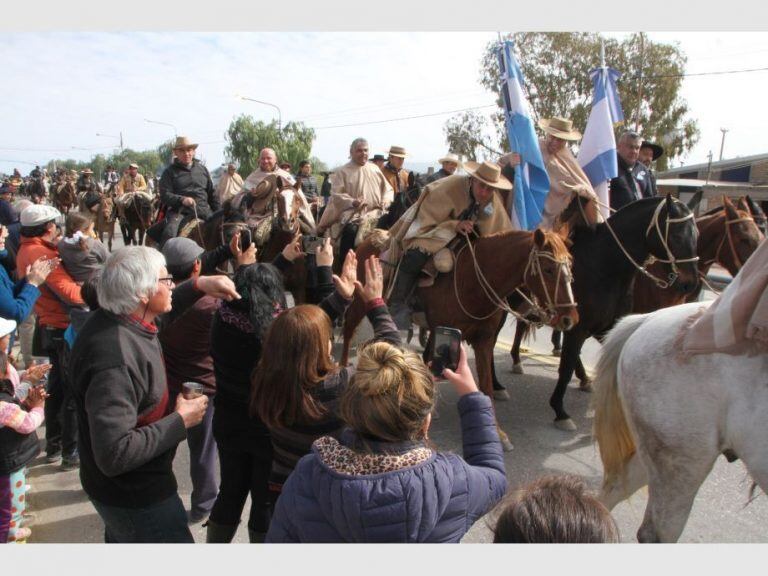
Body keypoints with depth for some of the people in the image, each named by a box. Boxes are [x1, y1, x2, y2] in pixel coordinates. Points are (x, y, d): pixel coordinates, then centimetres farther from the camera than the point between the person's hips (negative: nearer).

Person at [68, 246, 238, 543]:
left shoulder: (113, 318, -6)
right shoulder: (115, 361, -35)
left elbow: (159, 314, 16)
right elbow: (113, 454, -37)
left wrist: (198, 285, 1)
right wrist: (180, 421, -26)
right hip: (134, 496, -9)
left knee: (121, 539, 31)